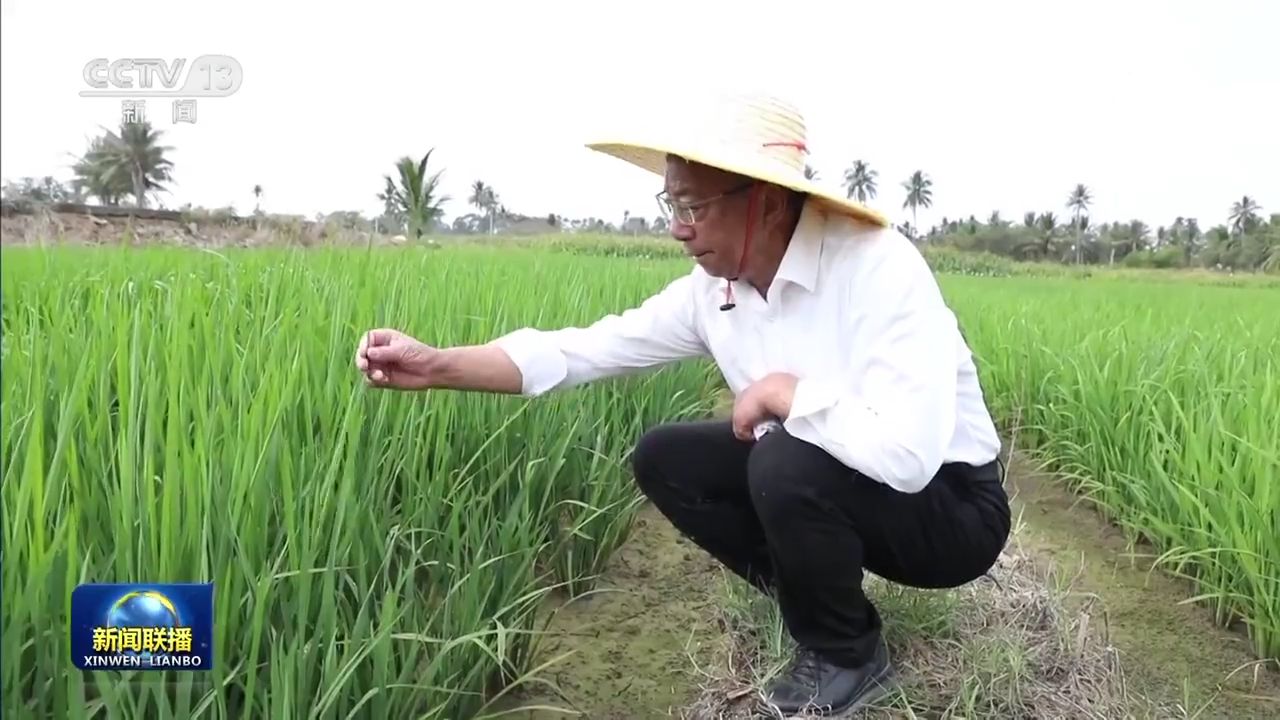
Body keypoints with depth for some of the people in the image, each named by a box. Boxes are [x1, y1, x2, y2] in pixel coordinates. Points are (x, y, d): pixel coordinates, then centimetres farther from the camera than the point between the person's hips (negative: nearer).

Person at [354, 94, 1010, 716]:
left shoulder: (877, 267, -30)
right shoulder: (711, 289, -8)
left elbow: (907, 454, -41)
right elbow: (589, 348, -7)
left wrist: (783, 391, -27)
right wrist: (437, 365, -14)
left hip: (948, 504, -6)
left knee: (788, 463, -33)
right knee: (663, 458, -3)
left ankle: (848, 656, -3)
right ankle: (815, 593, 10)